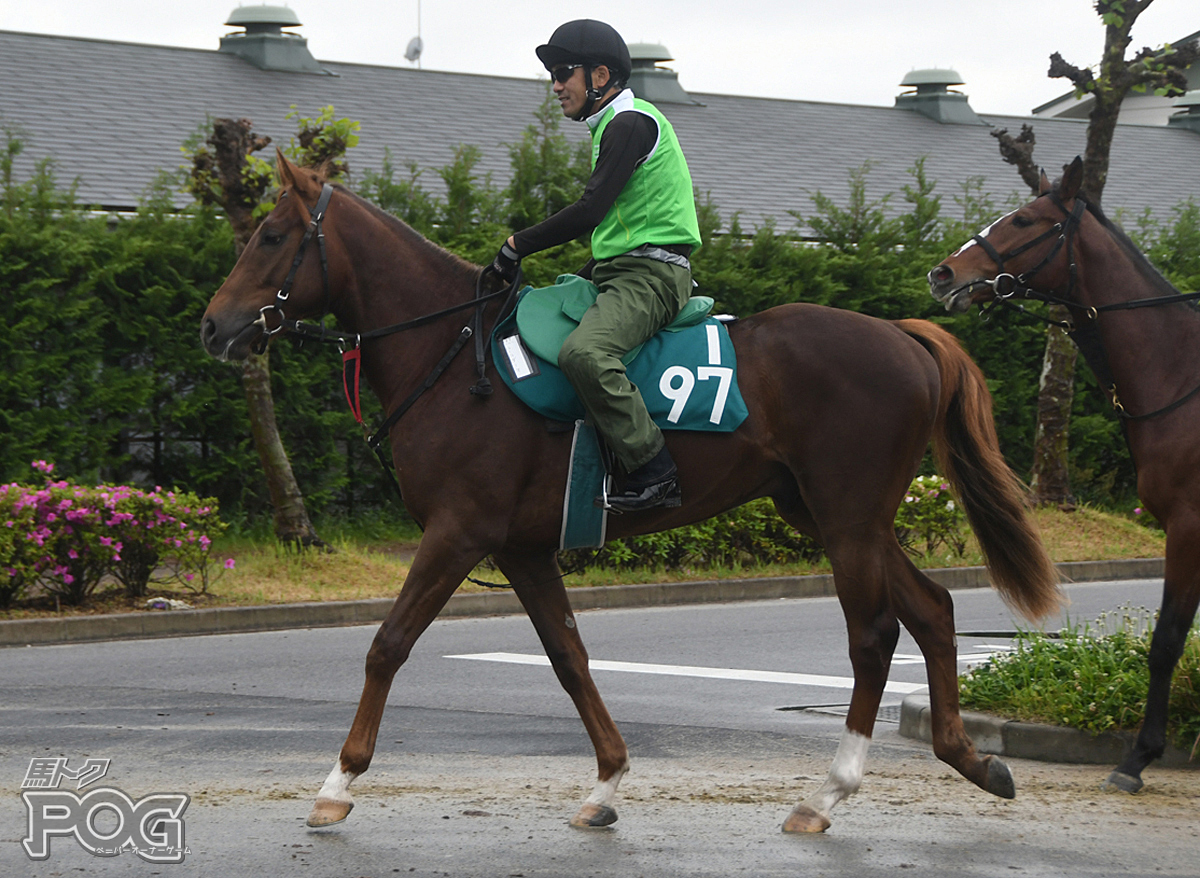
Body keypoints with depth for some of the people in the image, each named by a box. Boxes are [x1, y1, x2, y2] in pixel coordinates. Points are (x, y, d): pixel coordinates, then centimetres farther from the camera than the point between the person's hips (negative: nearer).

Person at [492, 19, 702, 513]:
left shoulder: (629, 124, -10)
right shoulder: (614, 127, 23)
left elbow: (591, 210, -19)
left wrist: (518, 246, -12)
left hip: (650, 274, -11)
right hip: (623, 274, 11)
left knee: (582, 352, -34)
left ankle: (654, 472, -33)